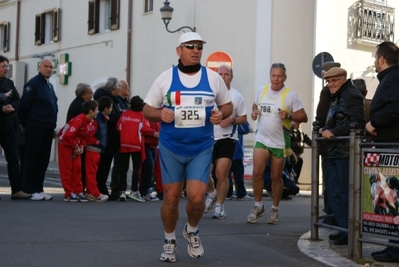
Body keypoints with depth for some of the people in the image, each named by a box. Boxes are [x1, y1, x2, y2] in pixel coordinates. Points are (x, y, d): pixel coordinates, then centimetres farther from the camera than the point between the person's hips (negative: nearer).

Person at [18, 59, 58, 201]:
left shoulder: (49, 85, 18)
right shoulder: (33, 83, -8)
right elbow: (24, 105, -13)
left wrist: (53, 125, 16)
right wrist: (24, 124, -11)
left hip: (47, 129, 8)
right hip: (35, 127, -8)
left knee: (43, 159, 9)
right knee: (32, 158, -3)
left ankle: (38, 189, 15)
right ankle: (30, 190, 1)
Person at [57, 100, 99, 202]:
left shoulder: (90, 121, -2)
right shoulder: (78, 120, -28)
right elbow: (67, 136, -31)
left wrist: (81, 146, -6)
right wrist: (76, 147, -19)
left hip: (75, 145, 8)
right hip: (65, 143, -8)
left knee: (77, 168, 5)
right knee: (67, 169, -2)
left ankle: (78, 192, 10)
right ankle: (69, 193, 0)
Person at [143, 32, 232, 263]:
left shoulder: (213, 78, 1)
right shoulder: (165, 78, -2)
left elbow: (228, 105, 12)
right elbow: (147, 109, 3)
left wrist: (221, 114, -11)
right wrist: (160, 114, -19)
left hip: (202, 148, 0)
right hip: (171, 148, 0)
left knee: (196, 197, -10)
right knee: (171, 198, 6)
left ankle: (192, 231, 22)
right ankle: (170, 241, 28)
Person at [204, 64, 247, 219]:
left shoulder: (236, 96, 1)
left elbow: (243, 118, 5)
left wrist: (232, 120, -13)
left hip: (227, 139, -2)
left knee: (221, 174, -8)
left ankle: (219, 206, 7)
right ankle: (212, 194, 31)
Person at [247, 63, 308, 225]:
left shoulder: (290, 95, -8)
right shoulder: (262, 91, 5)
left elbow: (303, 117, -9)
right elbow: (256, 105, 23)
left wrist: (288, 116, -26)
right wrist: (254, 112, 1)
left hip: (280, 142, -3)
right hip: (262, 139, 3)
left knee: (276, 176, 6)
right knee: (257, 172, -10)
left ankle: (274, 210, 22)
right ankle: (258, 206, 8)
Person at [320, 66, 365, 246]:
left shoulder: (351, 95, -11)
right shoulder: (337, 97, 21)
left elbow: (357, 122, -22)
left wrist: (333, 132, -23)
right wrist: (326, 129, 4)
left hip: (346, 152, -11)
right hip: (336, 152, 11)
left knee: (346, 192, -8)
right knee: (333, 190, 12)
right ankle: (344, 228, 18)